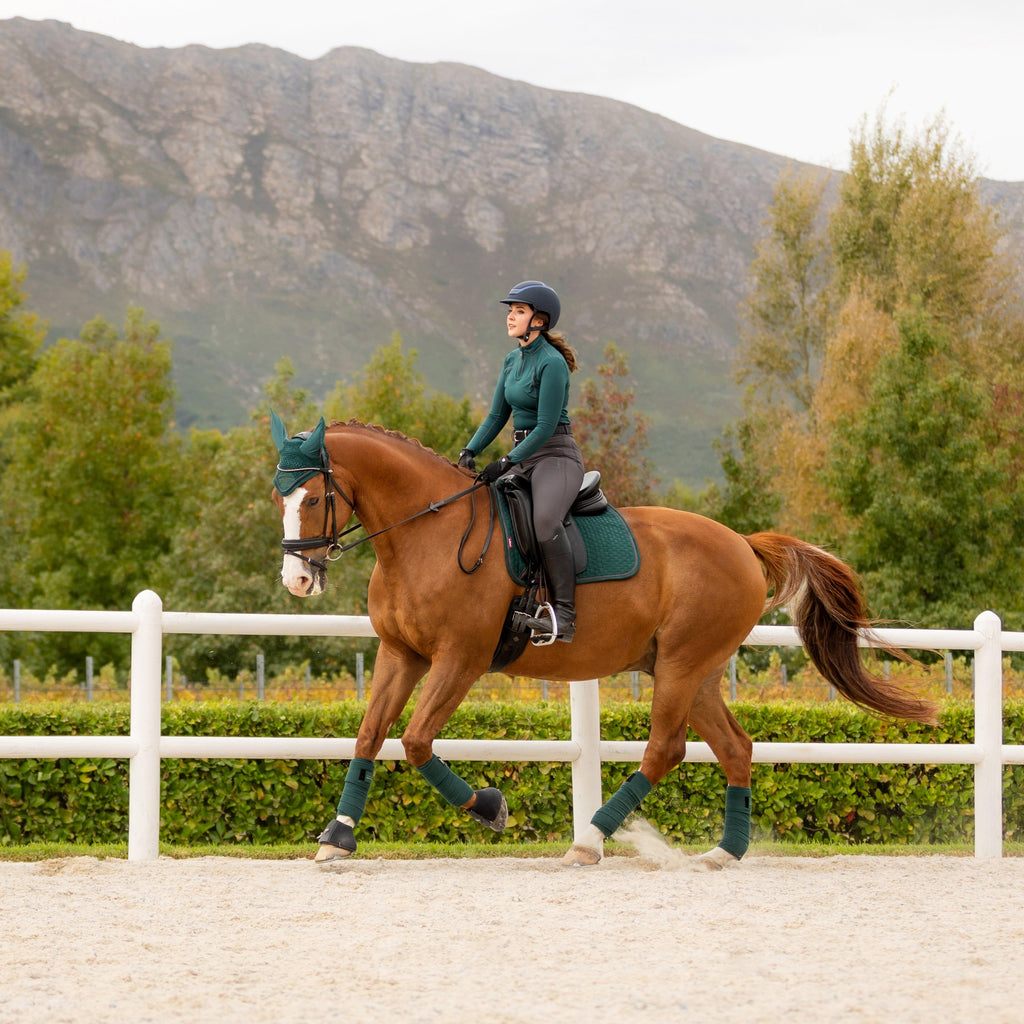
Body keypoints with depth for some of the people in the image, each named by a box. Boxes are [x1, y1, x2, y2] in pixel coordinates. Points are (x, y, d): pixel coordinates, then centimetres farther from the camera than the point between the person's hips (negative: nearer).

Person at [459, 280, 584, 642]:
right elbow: (497, 416, 16)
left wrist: (507, 462, -20)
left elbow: (546, 426, -17)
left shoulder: (551, 363, -13)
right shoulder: (512, 361, 13)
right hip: (523, 457, 10)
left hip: (556, 456, -10)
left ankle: (564, 614, -35)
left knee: (545, 520, -34)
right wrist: (470, 452, 0)